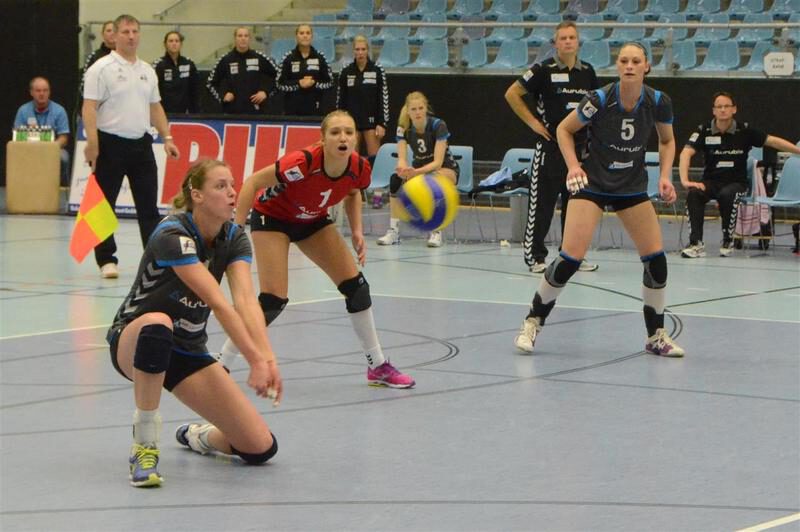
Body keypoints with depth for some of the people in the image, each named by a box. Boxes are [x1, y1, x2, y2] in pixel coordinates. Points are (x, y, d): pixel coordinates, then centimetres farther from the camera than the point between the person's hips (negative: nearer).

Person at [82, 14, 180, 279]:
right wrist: (92, 142, -21)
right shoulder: (101, 68, -6)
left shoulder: (147, 71, 14)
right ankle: (107, 260, 7)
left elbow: (155, 108, 19)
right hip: (110, 144, -5)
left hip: (142, 144, 6)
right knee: (104, 206, 0)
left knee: (149, 205, 6)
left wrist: (167, 138, 10)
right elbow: (89, 107, -12)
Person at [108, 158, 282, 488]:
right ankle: (144, 447, -30)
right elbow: (218, 303, -34)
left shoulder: (234, 238, -6)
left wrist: (268, 359, -37)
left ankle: (198, 436, 25)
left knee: (261, 448, -9)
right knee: (158, 324, -45)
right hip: (136, 341, -5)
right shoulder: (172, 235, -26)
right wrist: (256, 361, -40)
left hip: (189, 352, 5)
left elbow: (246, 300, -22)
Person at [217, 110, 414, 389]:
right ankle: (221, 367, -2)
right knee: (274, 300, -16)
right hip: (272, 217, -6)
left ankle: (378, 366, 14)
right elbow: (253, 182, -26)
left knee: (356, 286, 0)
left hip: (313, 221, 6)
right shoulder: (303, 162, -37)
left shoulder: (359, 168, -21)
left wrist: (357, 231, -6)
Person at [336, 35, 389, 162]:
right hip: (352, 121, 2)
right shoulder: (346, 72, 2)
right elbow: (340, 100, 8)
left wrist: (382, 123, -8)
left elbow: (384, 98, -2)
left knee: (374, 157, -6)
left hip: (371, 120, -2)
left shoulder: (377, 70, -3)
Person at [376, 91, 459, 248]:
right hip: (418, 168, 4)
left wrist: (417, 172, -46)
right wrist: (403, 170, -44)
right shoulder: (404, 127, -13)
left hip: (446, 169, -4)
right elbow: (402, 159, -19)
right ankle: (393, 231, -23)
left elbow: (438, 162, -29)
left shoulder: (438, 125, -24)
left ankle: (436, 231, -30)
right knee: (395, 179, -27)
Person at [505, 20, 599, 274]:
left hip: (580, 147, 5)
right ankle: (535, 256, 2)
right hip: (550, 146, -5)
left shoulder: (587, 71, 7)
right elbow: (512, 94, -4)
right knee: (541, 204, -4)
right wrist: (532, 122, -7)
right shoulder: (544, 70, -8)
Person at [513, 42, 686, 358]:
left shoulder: (658, 102, -11)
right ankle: (532, 323, 4)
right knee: (571, 257, -14)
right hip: (592, 182, -3)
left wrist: (665, 176, -5)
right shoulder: (599, 100, -20)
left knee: (656, 258, -4)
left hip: (633, 186, 3)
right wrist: (573, 165, -18)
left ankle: (656, 336, 13)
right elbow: (564, 130, -4)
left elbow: (667, 140, 9)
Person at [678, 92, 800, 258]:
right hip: (711, 181, 1)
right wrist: (685, 181, -26)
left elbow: (772, 141, -3)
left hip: (737, 182, -1)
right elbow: (686, 153, -12)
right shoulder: (704, 131, -2)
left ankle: (728, 241, -15)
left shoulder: (744, 131, -2)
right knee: (694, 193, -30)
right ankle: (696, 243, -29)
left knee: (727, 195, -35)